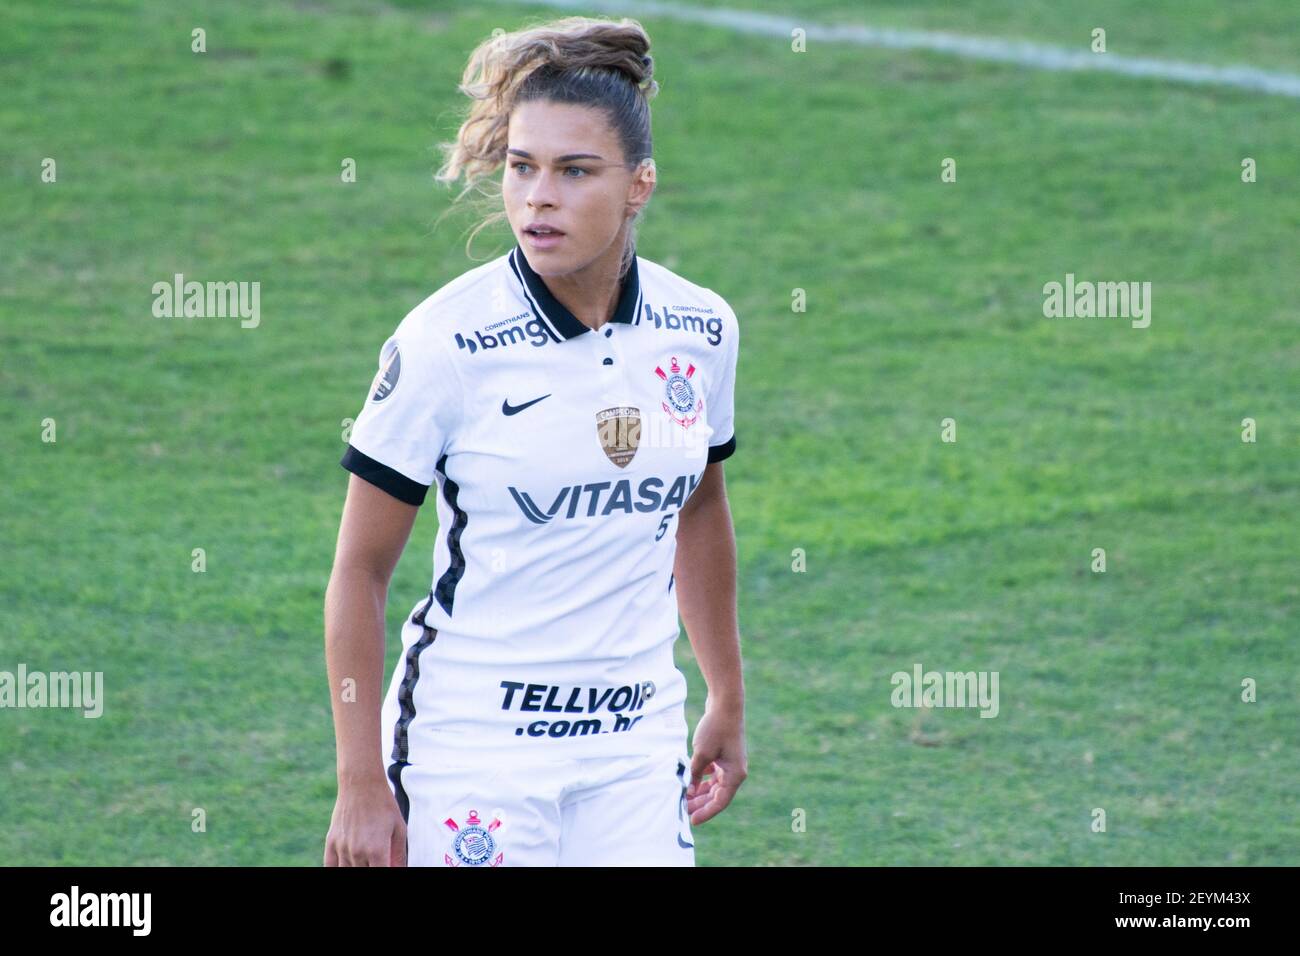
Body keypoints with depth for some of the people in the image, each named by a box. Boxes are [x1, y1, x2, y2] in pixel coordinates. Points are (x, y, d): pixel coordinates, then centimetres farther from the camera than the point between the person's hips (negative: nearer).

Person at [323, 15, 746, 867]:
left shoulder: (701, 329, 1)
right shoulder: (447, 342, -12)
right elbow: (360, 568, -7)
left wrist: (728, 702, 23)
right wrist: (361, 782, -9)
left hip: (638, 745, 4)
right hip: (472, 744, -4)